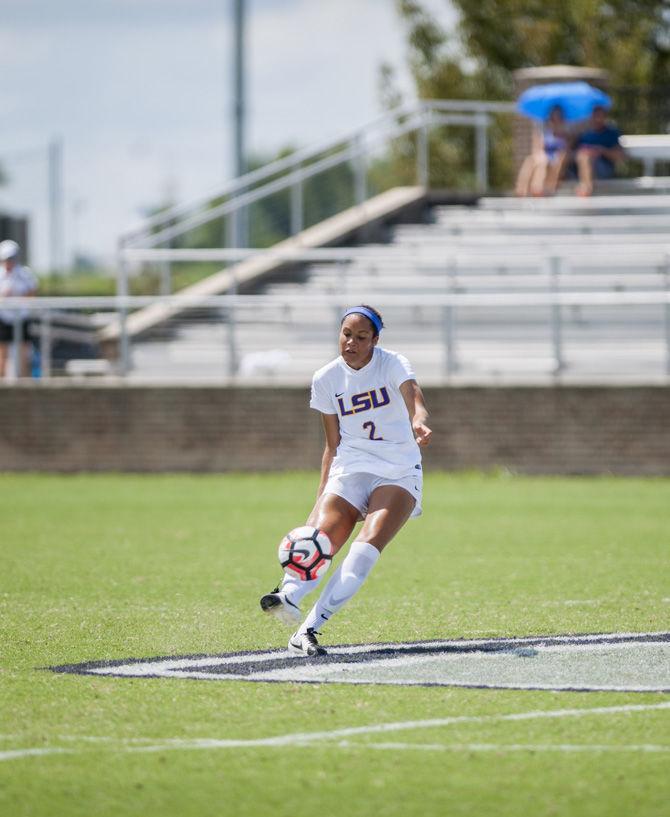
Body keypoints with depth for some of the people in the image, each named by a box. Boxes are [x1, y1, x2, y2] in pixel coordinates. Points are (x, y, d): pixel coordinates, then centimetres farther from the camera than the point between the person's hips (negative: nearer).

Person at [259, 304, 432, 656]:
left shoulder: (393, 364, -7)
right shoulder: (326, 379, 4)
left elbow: (414, 400, -27)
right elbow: (333, 446, 12)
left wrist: (418, 423, -51)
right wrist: (320, 498, 6)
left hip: (399, 472, -5)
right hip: (351, 468, 5)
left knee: (370, 540, -26)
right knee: (323, 534, -21)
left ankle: (308, 628, -33)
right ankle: (288, 595, -39)